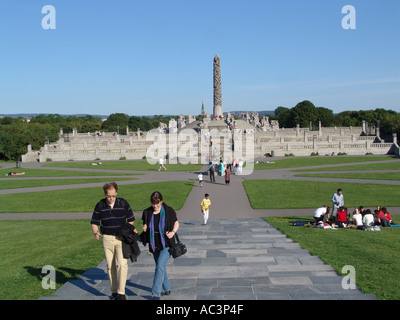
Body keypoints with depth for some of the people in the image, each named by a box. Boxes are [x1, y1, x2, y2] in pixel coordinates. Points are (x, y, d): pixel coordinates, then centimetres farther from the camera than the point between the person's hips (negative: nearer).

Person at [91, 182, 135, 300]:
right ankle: (114, 291, 19)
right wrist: (95, 232, -15)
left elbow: (130, 219, 8)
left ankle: (121, 292, -9)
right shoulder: (100, 205, -1)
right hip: (107, 238, 2)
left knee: (121, 264, -15)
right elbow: (94, 223, 5)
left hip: (121, 238, -2)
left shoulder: (123, 203, -3)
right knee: (110, 266, 7)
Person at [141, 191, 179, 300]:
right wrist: (144, 228, -9)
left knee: (160, 267, -14)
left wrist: (173, 232, -12)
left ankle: (156, 294, -13)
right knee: (161, 267, 15)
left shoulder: (169, 211, -7)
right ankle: (167, 289, 34)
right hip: (154, 245, 4)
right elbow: (145, 225, 14)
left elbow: (176, 223, 6)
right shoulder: (147, 212, 0)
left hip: (166, 245, -4)